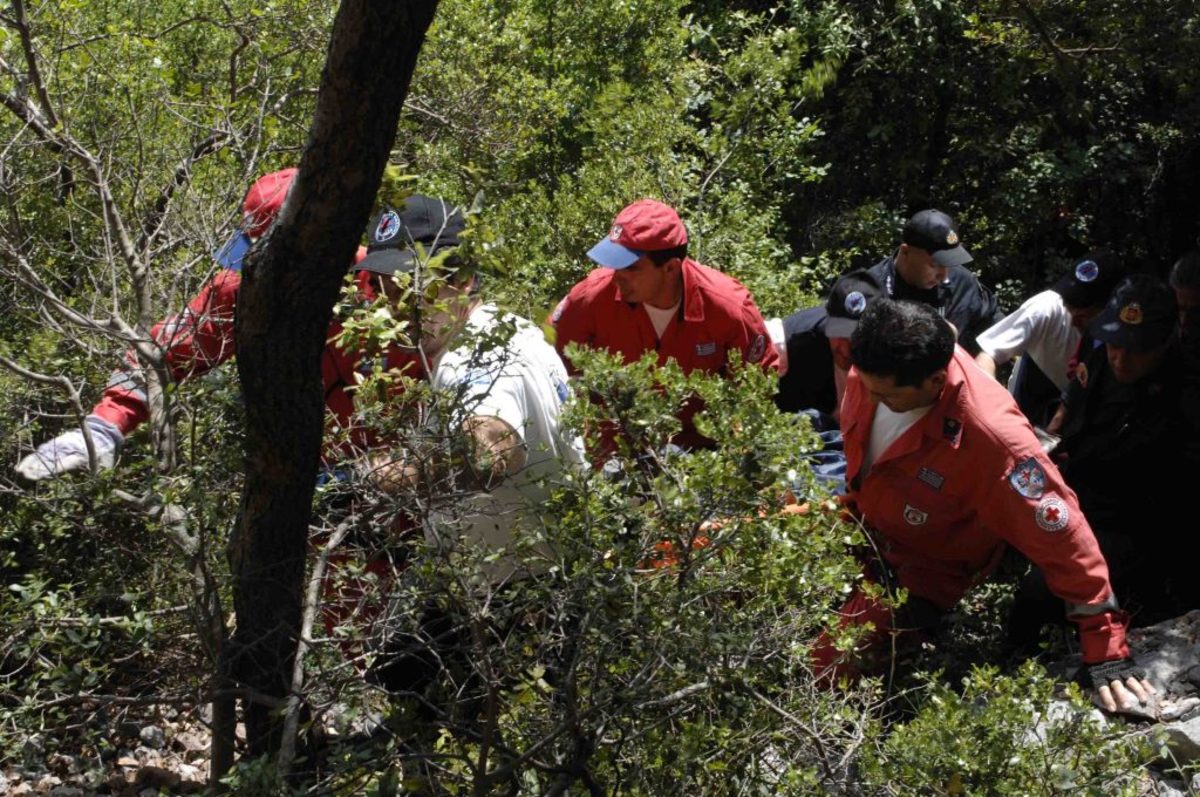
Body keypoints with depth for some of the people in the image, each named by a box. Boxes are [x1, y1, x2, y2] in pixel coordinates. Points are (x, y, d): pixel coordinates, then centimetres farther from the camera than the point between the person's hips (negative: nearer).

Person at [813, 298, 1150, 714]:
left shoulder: (991, 435, -41)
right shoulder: (879, 366, -24)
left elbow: (1063, 535, -32)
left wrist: (1105, 647, -28)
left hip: (919, 567, -6)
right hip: (859, 519, 6)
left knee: (815, 666, -14)